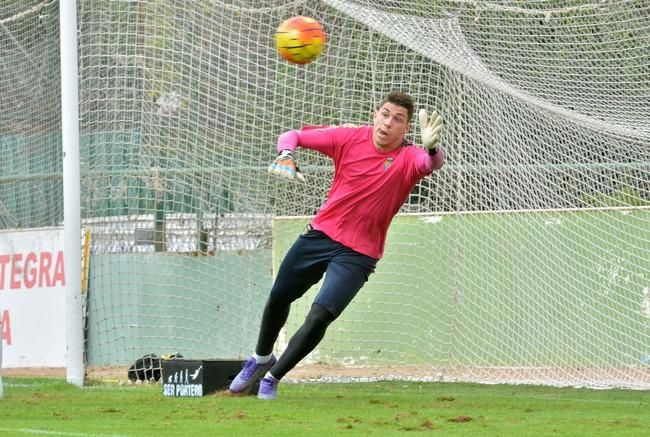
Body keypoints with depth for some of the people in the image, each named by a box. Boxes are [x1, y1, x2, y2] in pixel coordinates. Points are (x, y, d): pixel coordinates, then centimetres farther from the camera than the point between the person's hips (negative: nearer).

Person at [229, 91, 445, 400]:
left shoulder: (408, 159, -16)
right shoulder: (350, 137, -8)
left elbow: (431, 163, -40)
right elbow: (292, 136, -3)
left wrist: (431, 147, -64)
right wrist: (286, 155, -26)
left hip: (357, 254, -3)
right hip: (321, 233, 4)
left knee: (319, 317, -18)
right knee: (278, 299, 19)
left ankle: (272, 378, 2)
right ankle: (261, 359, 48)